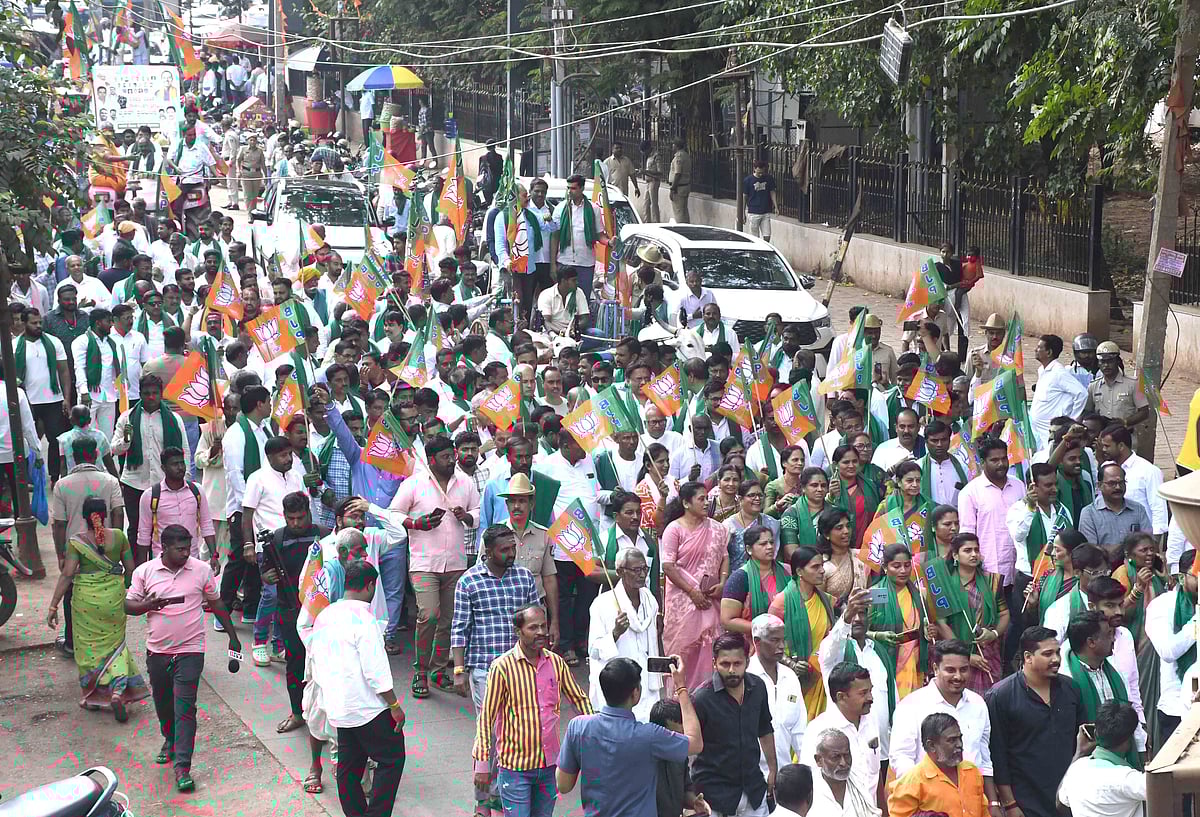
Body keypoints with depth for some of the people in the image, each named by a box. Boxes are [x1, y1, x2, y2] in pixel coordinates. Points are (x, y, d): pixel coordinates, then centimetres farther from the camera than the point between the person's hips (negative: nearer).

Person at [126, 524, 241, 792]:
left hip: (190, 651, -2)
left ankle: (182, 767, -11)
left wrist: (232, 636, 12)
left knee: (184, 708, -10)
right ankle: (170, 740, 47)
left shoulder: (202, 570, -2)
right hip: (157, 651, 3)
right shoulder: (145, 572, -2)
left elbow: (216, 604, 10)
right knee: (163, 704, 19)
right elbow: (129, 605, 0)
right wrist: (149, 604, -21)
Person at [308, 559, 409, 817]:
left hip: (337, 707, 8)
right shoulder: (363, 618, -17)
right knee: (392, 759, 3)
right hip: (367, 707, -8)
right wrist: (394, 705, -11)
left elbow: (316, 666, 15)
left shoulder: (324, 617, 7)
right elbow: (376, 670, -19)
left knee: (349, 765, 14)